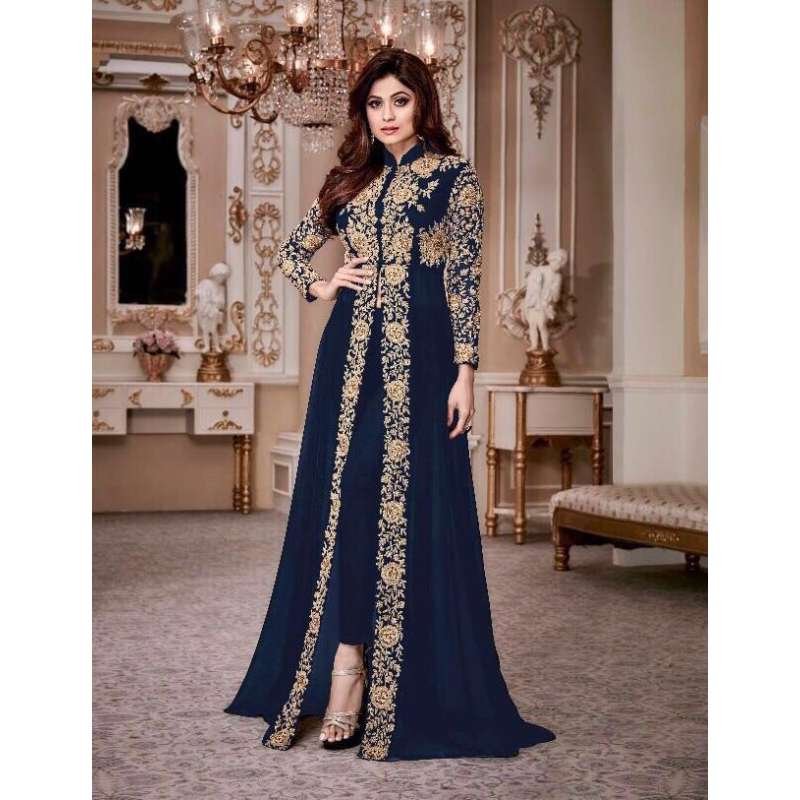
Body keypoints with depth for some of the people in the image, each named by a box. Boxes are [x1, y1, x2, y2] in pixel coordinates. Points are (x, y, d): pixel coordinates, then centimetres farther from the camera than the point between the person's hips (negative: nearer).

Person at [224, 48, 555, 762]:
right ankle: (345, 674, 4)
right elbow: (293, 251, 26)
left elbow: (465, 276, -3)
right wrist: (322, 286, 5)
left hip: (419, 355, -4)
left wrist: (465, 370, -10)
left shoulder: (454, 175, 3)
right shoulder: (351, 180, 16)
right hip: (351, 355, 5)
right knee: (342, 503, 0)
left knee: (407, 508, -6)